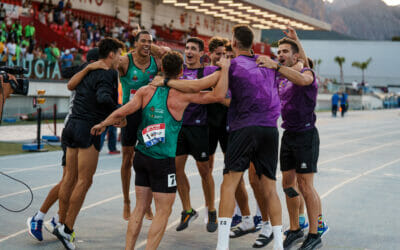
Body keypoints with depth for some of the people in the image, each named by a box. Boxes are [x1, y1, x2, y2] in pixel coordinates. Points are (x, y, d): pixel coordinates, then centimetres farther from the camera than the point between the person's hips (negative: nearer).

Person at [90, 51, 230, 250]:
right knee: (163, 212, 4)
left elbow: (122, 112, -1)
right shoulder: (181, 95, -9)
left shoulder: (146, 90, 2)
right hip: (163, 160, -5)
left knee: (140, 207, 14)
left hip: (141, 156, 5)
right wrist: (224, 69, -1)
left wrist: (102, 125, 16)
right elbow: (218, 95, -13)